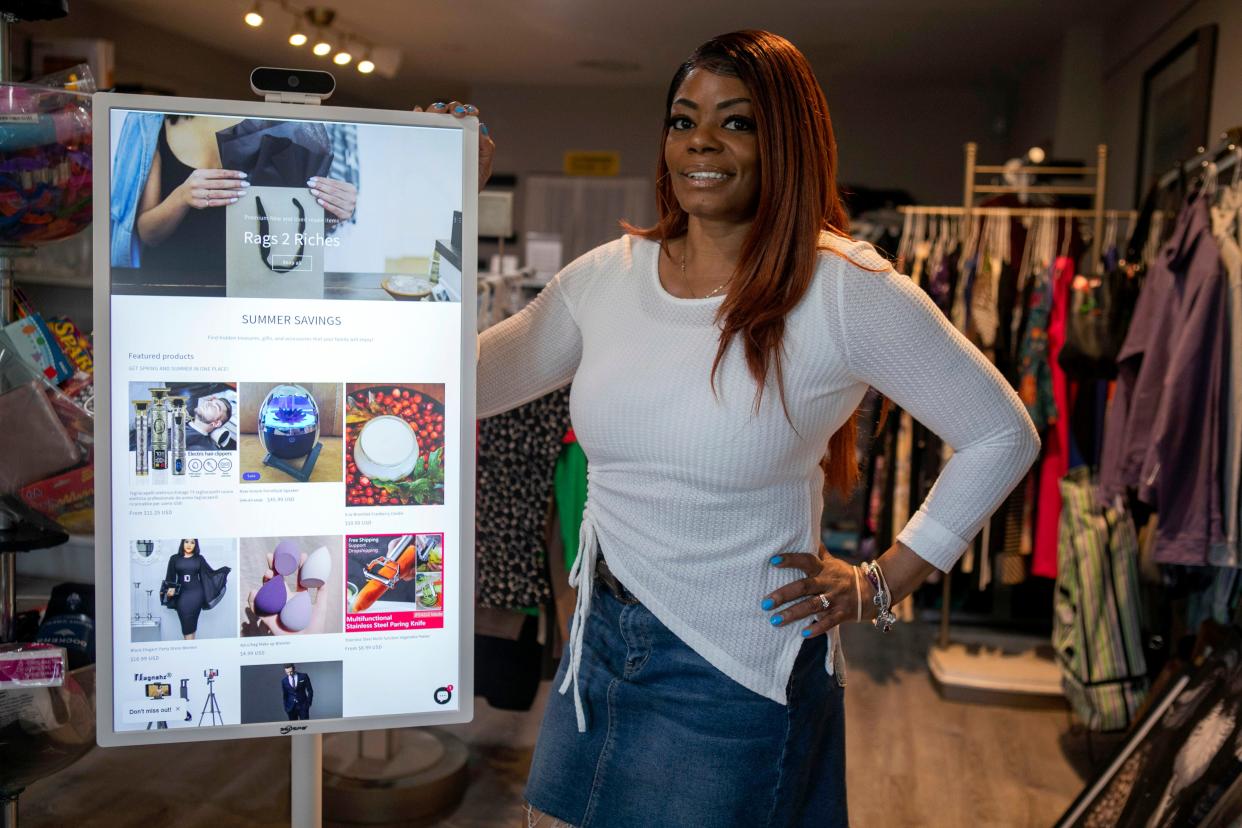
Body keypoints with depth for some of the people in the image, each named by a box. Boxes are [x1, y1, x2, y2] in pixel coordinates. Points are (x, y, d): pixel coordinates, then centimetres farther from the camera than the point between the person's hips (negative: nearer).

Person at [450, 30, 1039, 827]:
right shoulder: (606, 276, -1)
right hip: (600, 642, 5)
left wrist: (882, 583, -7)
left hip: (735, 677, -4)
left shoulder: (846, 291, -15)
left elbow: (1003, 436, -7)